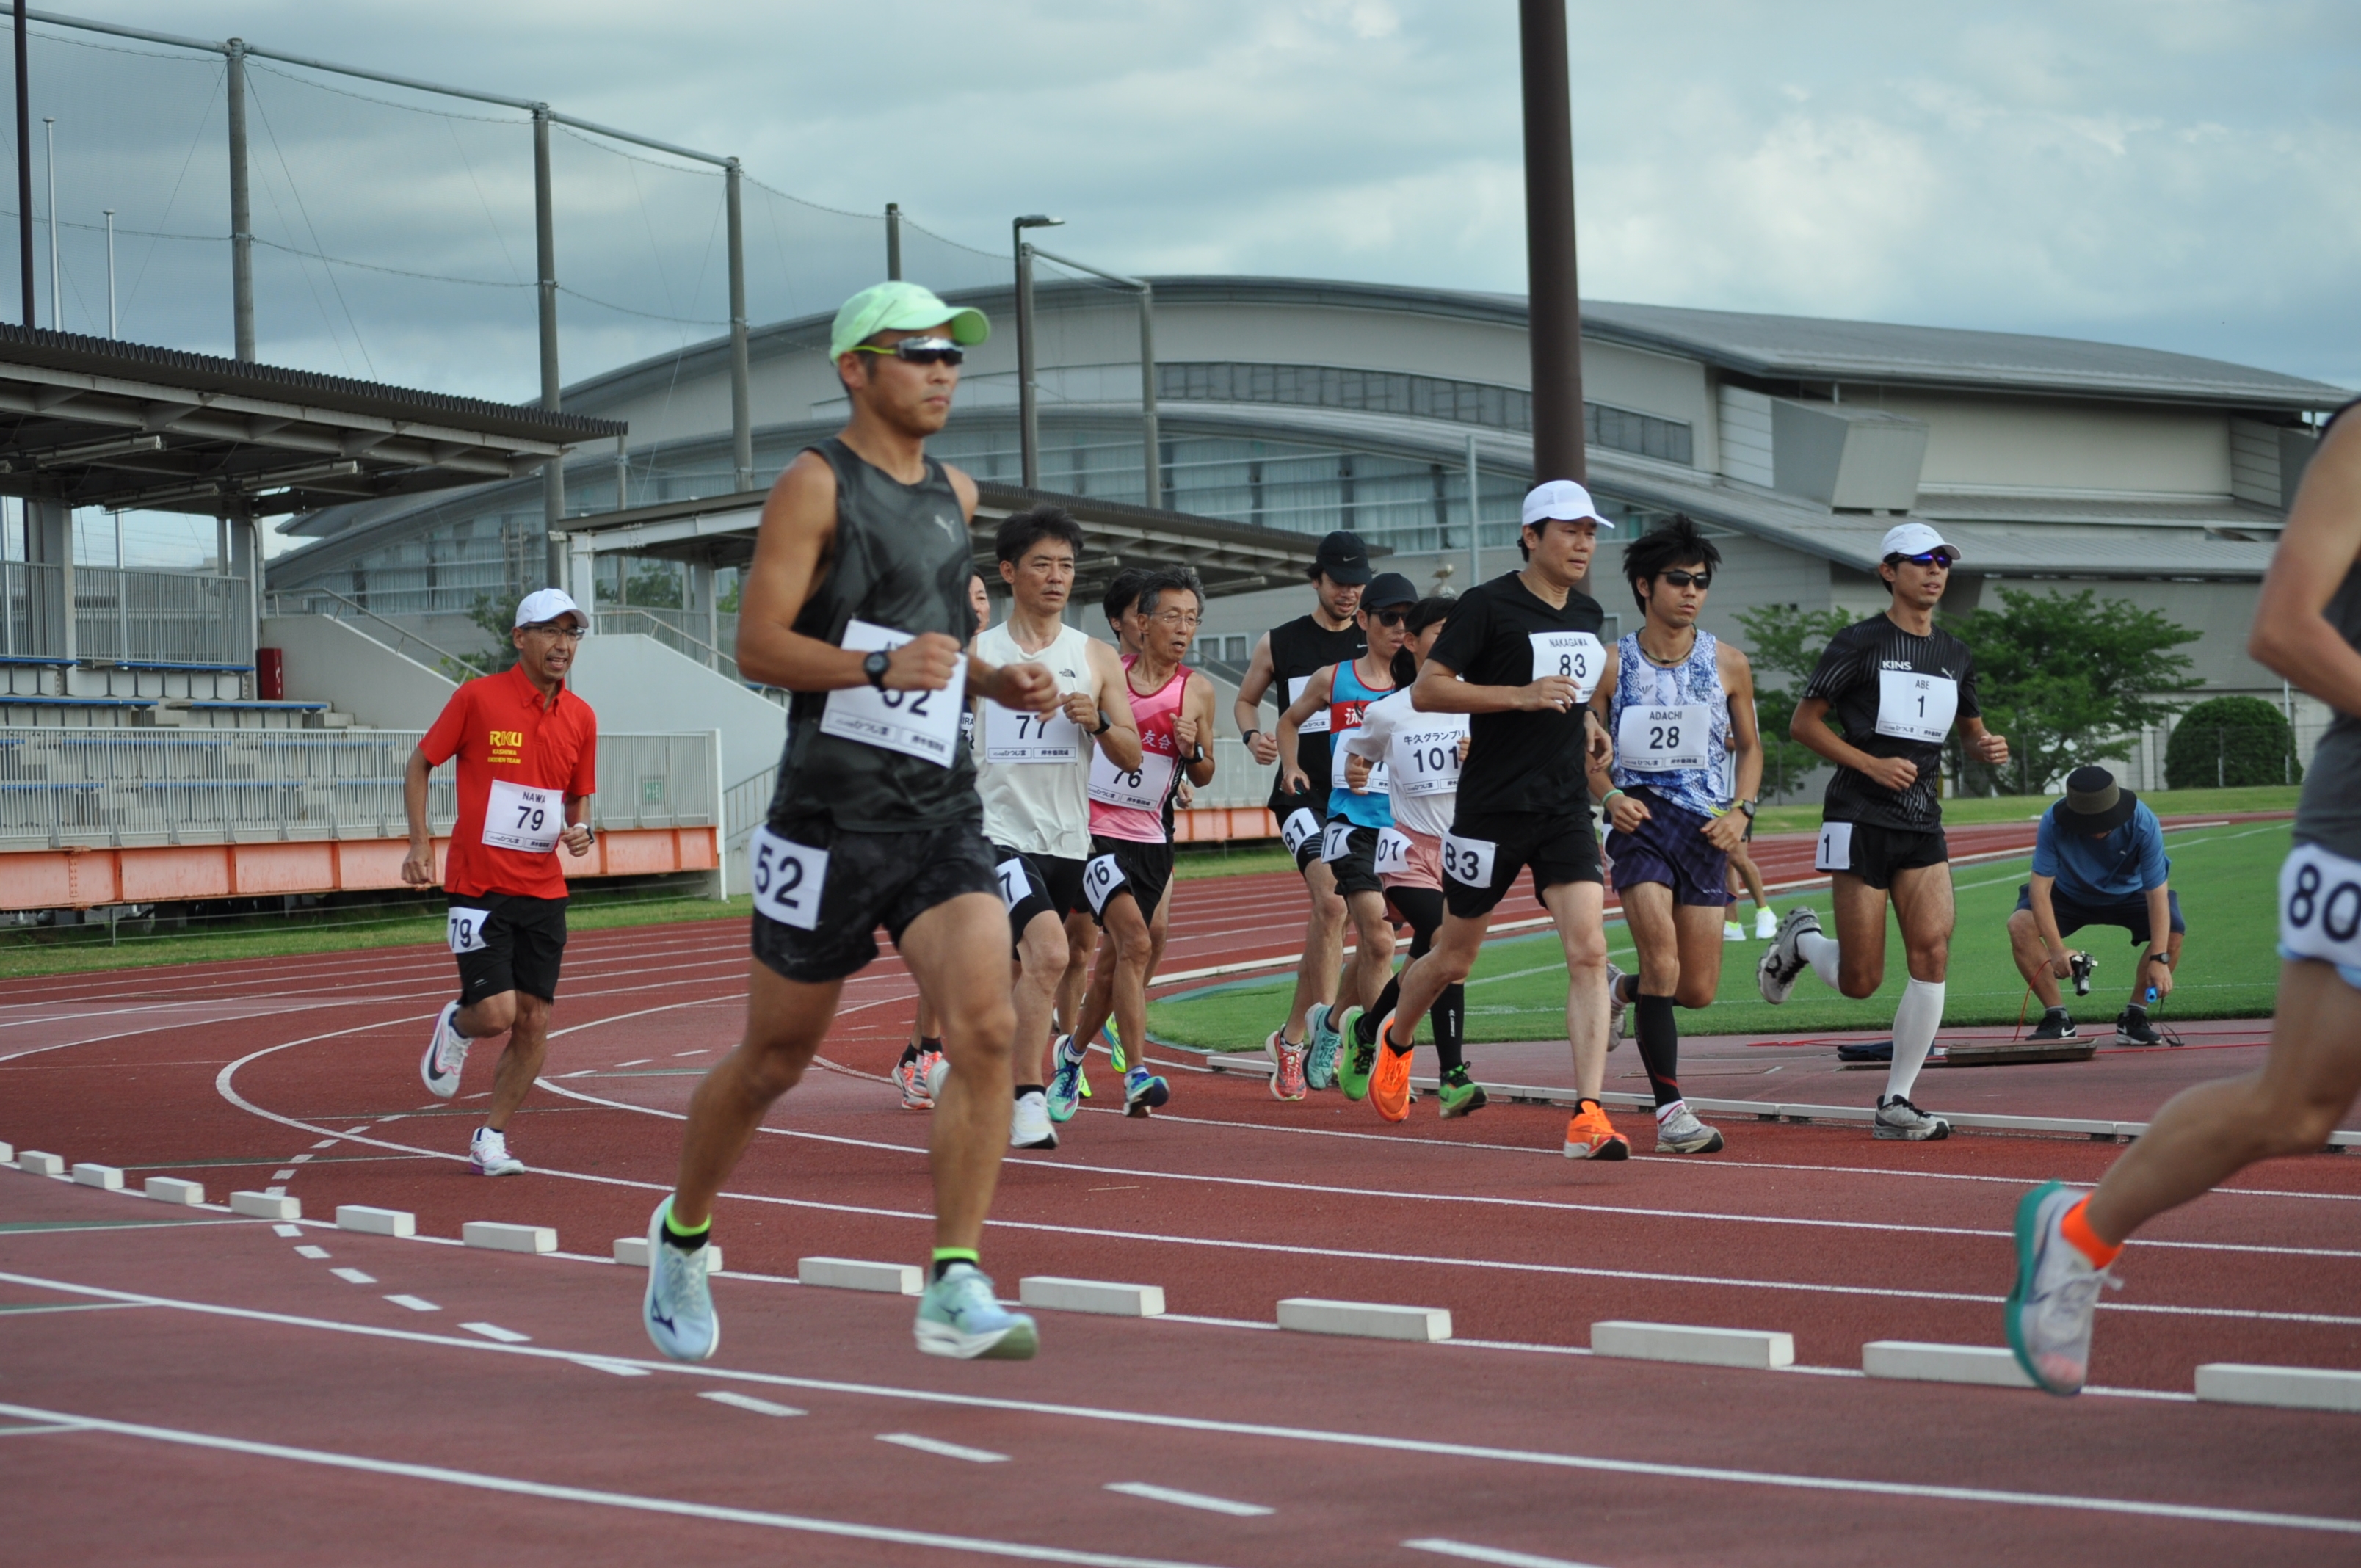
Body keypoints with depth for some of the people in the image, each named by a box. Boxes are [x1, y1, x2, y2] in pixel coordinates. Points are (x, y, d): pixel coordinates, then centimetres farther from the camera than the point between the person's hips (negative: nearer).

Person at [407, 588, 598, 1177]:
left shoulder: (581, 718, 6)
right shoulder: (478, 697, -7)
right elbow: (419, 764, 3)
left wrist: (580, 830, -4)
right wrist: (420, 842, -7)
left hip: (544, 891, 5)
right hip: (478, 887, -4)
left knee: (533, 1023, 1)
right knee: (495, 1012, -14)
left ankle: (490, 1140, 14)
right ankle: (455, 1026, 23)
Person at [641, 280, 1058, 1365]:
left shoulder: (956, 496, 17)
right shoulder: (816, 484, -5)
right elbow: (758, 645, -12)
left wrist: (1000, 685, 10)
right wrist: (880, 667, -25)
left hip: (943, 815, 5)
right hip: (831, 815, -5)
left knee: (986, 1029, -16)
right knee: (775, 1058, 7)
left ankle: (955, 1289, -16)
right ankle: (682, 1234, 32)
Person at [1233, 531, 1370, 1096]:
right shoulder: (1279, 644, 5)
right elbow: (1245, 699, 18)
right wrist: (1253, 737, -3)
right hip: (1302, 793, -3)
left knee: (1325, 918, 5)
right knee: (1331, 901, -25)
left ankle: (1292, 1037, 18)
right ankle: (1326, 1021, -22)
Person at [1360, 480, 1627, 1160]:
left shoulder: (1588, 614, 11)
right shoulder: (1488, 606, -10)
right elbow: (1426, 690, -15)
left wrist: (1584, 718, 13)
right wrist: (1522, 696, -22)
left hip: (1566, 810, 4)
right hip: (1490, 812, -4)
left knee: (1588, 951, -14)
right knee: (1453, 959, 11)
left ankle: (1588, 1116, -17)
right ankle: (1396, 1037, 43)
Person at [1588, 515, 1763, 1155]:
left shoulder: (1728, 664, 3)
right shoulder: (1613, 665, -1)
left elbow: (1749, 746, 14)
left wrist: (1741, 810, -2)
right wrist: (1610, 796, -13)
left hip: (1706, 829, 3)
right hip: (1640, 821, -3)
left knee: (1699, 990, 3)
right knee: (1663, 960, -20)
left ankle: (1621, 989, 37)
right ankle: (1669, 1110, -14)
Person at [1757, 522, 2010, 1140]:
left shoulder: (1955, 656, 13)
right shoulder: (1859, 643, -4)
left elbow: (1972, 731, 26)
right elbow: (1803, 722, -3)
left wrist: (1989, 747, 2)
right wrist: (1872, 764, -15)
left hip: (1923, 824, 5)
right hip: (1861, 820, -5)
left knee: (1933, 953, -13)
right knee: (1860, 981, -5)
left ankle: (1896, 1103, -4)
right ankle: (1800, 939, 31)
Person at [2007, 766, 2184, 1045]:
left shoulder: (2143, 823, -33)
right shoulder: (2053, 823, -32)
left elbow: (2157, 893, -33)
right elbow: (2040, 886, -31)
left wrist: (2159, 959, -40)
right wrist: (2056, 949, -41)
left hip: (2128, 893, 0)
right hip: (2070, 894, 0)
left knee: (2173, 932, -27)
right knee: (2020, 925, -26)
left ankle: (2134, 1018, -8)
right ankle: (2057, 1019, -12)